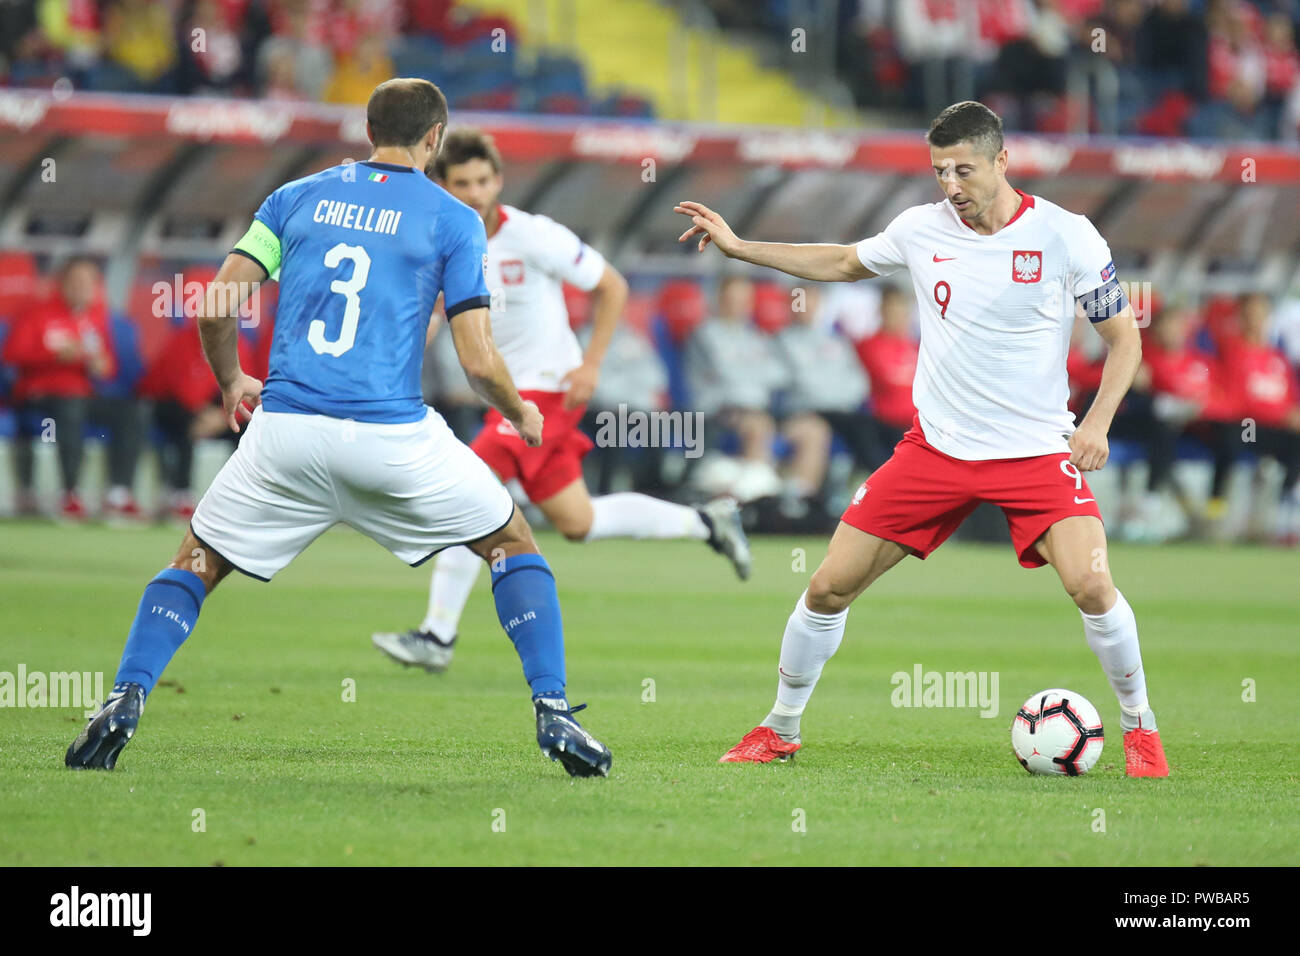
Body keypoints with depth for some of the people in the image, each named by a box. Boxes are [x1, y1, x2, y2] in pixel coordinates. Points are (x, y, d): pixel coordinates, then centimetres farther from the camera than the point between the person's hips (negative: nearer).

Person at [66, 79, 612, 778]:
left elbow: (214, 305, 7)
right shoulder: (453, 220, 4)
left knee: (198, 561, 19)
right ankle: (552, 713, 6)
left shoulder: (296, 197, 12)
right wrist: (520, 414, 18)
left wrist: (229, 381, 26)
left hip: (285, 431, 2)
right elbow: (478, 360, -2)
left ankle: (125, 702, -2)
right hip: (393, 439, -2)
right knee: (512, 541, 18)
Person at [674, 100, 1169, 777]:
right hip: (937, 444, 3)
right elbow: (844, 263, 20)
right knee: (829, 588, 0)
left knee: (1090, 585, -24)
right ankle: (780, 730, 20)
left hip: (1037, 450, -3)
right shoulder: (922, 229, 1)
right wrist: (738, 247, 16)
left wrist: (1097, 423, -15)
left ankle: (1139, 728, -1)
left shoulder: (1066, 236, -9)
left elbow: (1124, 338, -1)